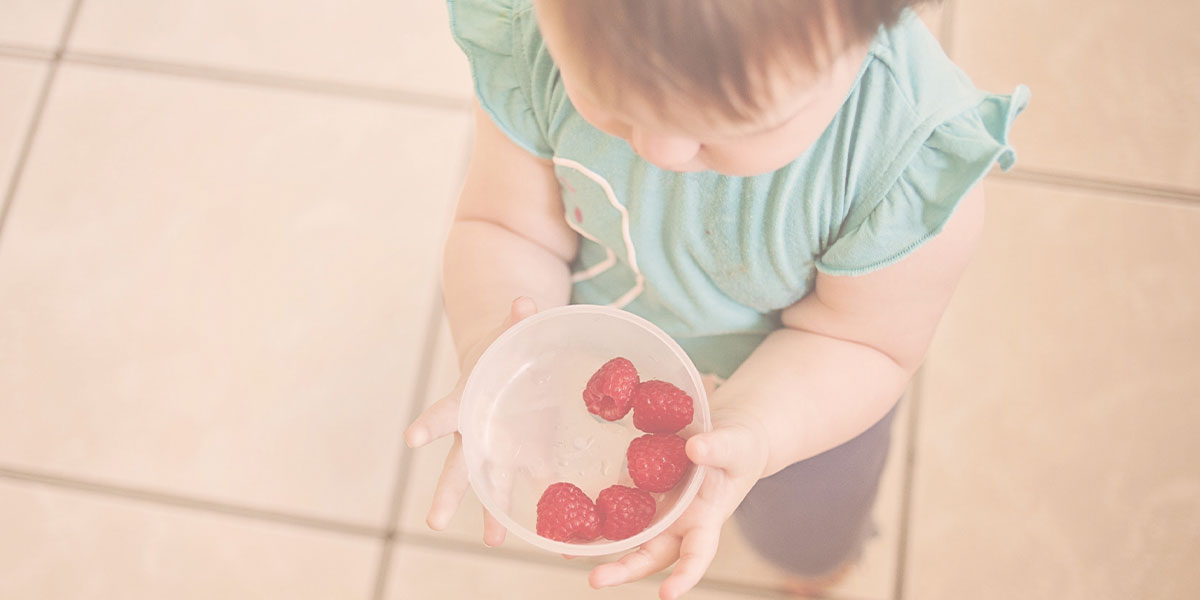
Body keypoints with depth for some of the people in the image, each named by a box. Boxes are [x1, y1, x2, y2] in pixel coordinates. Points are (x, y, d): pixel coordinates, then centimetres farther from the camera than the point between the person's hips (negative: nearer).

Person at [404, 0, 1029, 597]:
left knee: (807, 541, 31)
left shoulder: (916, 156, -40)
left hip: (805, 394, 0)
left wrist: (745, 430, -43)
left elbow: (861, 340, -24)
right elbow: (506, 227, -20)